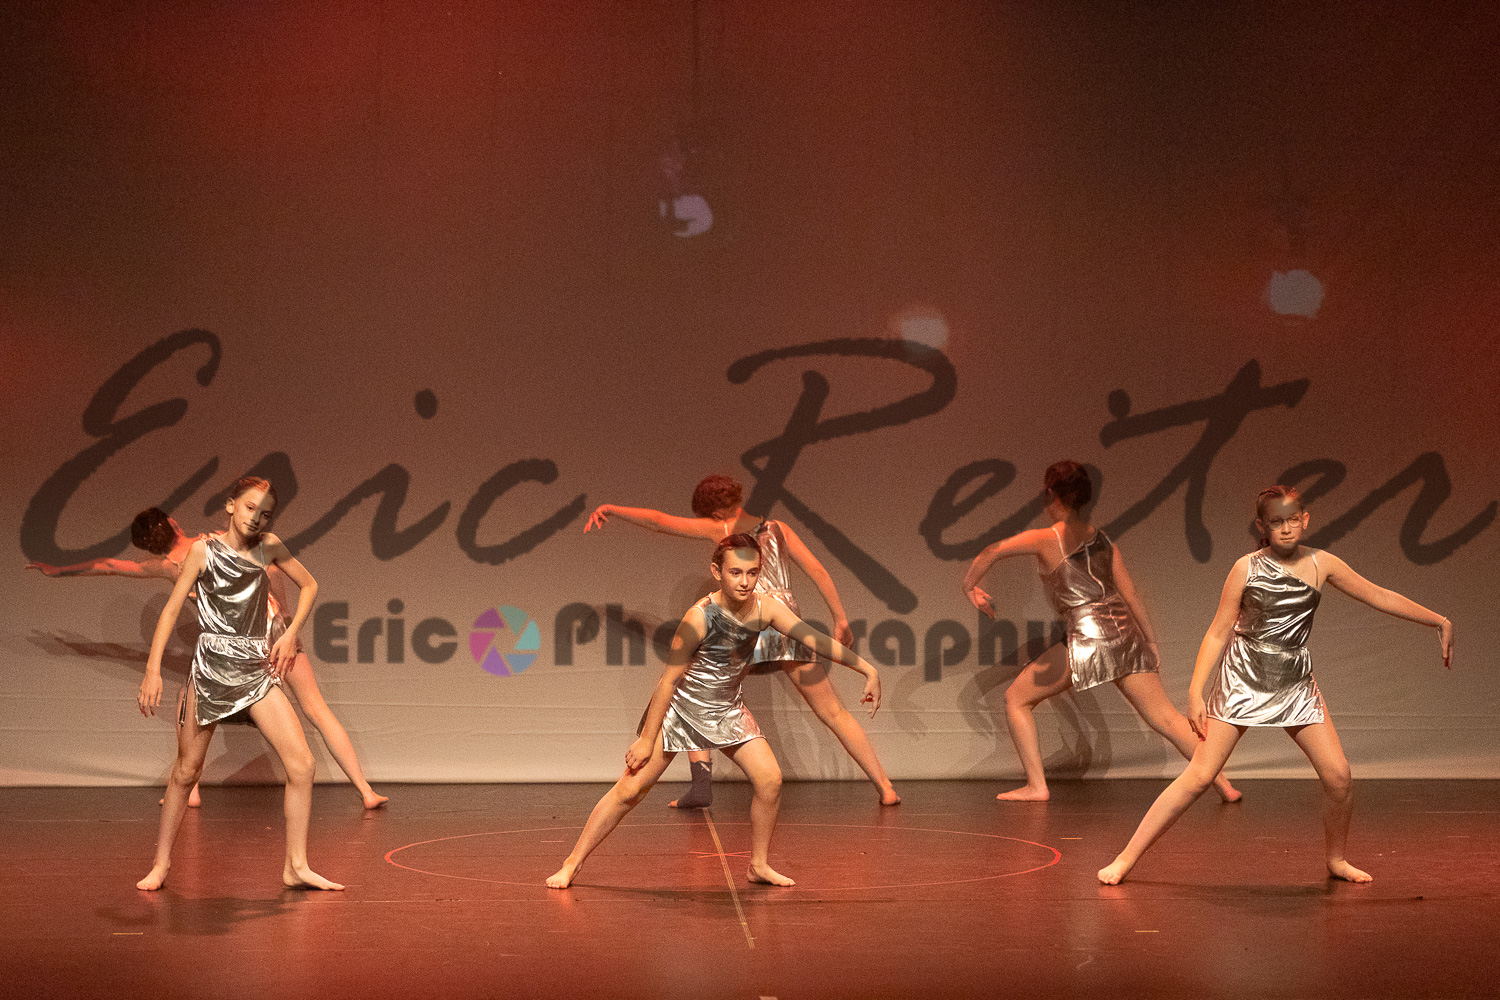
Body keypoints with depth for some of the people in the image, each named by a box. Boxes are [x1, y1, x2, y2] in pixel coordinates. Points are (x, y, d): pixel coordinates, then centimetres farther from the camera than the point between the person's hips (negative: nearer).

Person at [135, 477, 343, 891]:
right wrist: (153, 670, -12)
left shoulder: (269, 547, 6)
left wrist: (290, 634, 6)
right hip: (211, 669, -3)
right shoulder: (204, 550, -3)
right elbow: (171, 609, -4)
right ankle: (161, 862, 22)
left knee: (301, 764, -8)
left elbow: (309, 585, 19)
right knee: (187, 770, 5)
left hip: (257, 671, 3)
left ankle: (296, 866, 1)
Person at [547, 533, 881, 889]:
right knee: (630, 789, -6)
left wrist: (867, 669, -8)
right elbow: (669, 678, -22)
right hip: (680, 707, -5)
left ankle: (759, 865, 12)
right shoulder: (701, 616, -28)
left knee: (769, 779, -7)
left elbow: (817, 639, -6)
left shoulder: (766, 607, -14)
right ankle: (572, 864, 4)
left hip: (727, 710, 5)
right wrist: (647, 740, -18)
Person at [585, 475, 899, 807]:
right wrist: (840, 620, 16)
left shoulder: (722, 528, 10)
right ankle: (885, 788, 7)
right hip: (789, 625, 3)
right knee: (834, 713, 11)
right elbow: (818, 571, 12)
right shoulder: (777, 529, 18)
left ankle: (701, 784, -4)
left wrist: (610, 509, 20)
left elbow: (658, 520, 9)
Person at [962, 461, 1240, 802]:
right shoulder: (1102, 539, 15)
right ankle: (1222, 783, 2)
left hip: (1087, 637, -5)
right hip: (1125, 632, 5)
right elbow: (1130, 594, 15)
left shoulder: (1046, 539, 0)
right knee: (1163, 716, 8)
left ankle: (1036, 785, 6)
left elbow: (991, 552, -2)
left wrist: (970, 585, 15)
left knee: (1016, 698, 11)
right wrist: (1150, 641, 20)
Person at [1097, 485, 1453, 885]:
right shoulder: (1247, 568, -7)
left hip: (1295, 683, 3)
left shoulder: (1321, 564, 1)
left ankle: (1336, 859, 20)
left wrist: (1440, 621, 9)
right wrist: (1196, 692, -10)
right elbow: (1217, 633, -4)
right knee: (1198, 776, -10)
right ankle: (1126, 859, -6)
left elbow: (1381, 597, 9)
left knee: (1338, 775, -7)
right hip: (1243, 678, -3)